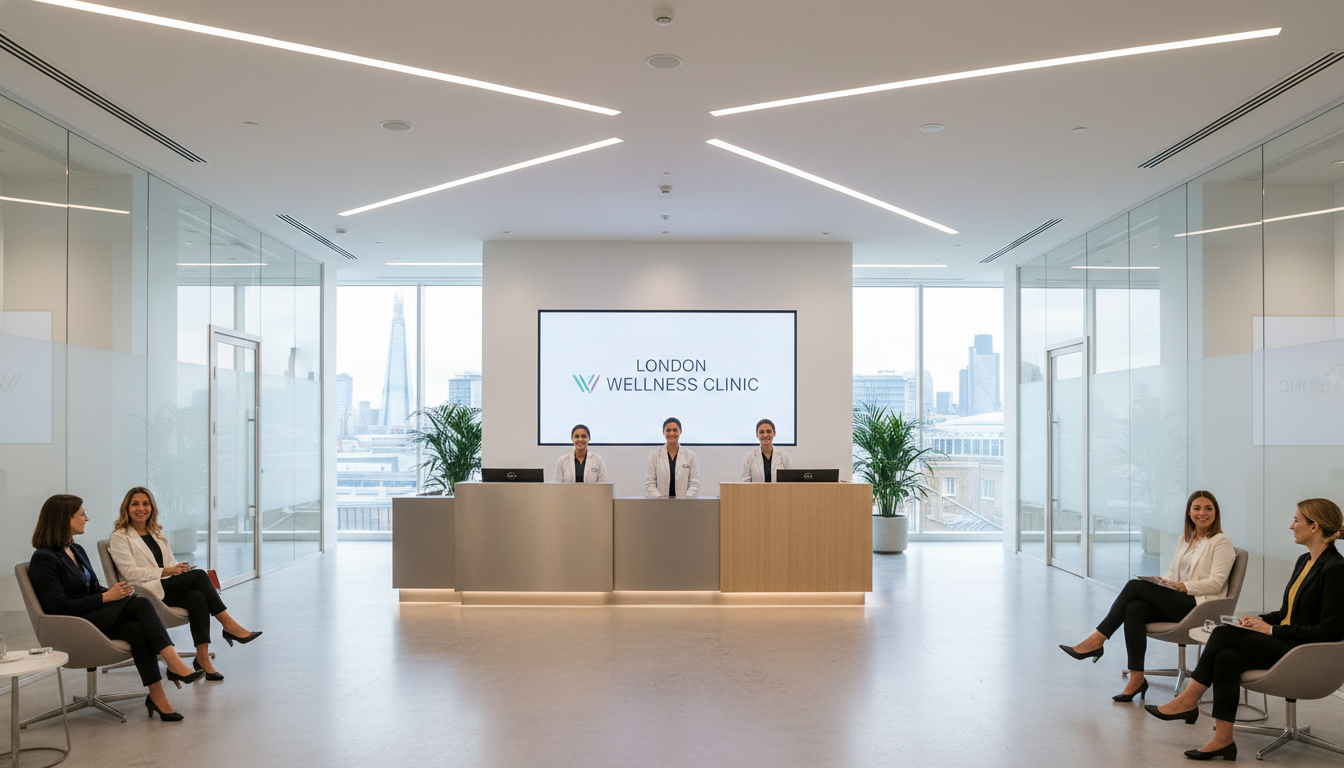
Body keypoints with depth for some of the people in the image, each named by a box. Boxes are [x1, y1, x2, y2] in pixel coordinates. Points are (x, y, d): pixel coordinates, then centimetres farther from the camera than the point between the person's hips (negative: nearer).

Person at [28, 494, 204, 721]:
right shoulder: (43, 559, -10)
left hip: (93, 618, 8)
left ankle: (157, 697, -27)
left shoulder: (77, 551, 17)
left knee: (137, 630, -24)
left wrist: (112, 591, -3)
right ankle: (175, 665, -29)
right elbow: (58, 606, -17)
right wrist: (106, 597, -18)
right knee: (140, 604, -25)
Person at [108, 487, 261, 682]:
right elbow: (130, 573, -8)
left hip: (169, 588, 6)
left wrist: (180, 569, -5)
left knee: (198, 597, -30)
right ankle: (229, 625, -24)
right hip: (145, 592, -6)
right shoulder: (119, 538, 4)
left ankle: (203, 657, -36)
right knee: (199, 574, -26)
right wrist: (166, 572, -16)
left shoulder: (157, 533, 25)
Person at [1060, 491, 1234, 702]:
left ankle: (1097, 640, -21)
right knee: (1134, 609, -26)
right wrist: (1160, 582, 1)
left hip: (1200, 606, -6)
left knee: (1136, 585, -23)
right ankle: (1136, 679, -26)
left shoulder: (1221, 542, 0)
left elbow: (1215, 583, -9)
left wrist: (1182, 586, -20)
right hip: (1178, 603, 6)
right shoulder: (1184, 539, 21)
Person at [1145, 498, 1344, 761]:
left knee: (1225, 634, -21)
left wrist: (1271, 630, -16)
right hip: (1284, 644, 8)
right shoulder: (1304, 561, 15)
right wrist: (1261, 620, 4)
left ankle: (1189, 700, -10)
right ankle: (1223, 740, -19)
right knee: (1227, 657, -19)